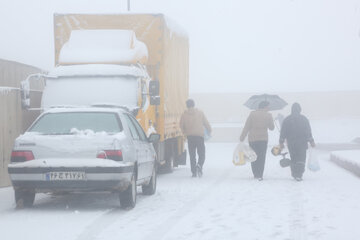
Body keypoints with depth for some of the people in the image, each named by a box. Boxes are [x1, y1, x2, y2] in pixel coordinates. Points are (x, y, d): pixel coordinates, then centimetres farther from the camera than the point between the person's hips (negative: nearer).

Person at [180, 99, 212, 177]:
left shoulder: (184, 114, 2)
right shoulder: (200, 113, 2)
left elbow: (181, 126, 5)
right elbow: (206, 123, 7)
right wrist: (209, 131, 23)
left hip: (190, 136, 1)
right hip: (199, 136, -1)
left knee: (192, 155, 9)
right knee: (201, 154, 4)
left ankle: (194, 172, 3)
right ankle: (199, 165, -25)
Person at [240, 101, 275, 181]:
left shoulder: (252, 114, -1)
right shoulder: (268, 115, -1)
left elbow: (246, 127, -5)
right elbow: (272, 128, 10)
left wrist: (242, 137, -3)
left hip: (252, 139, 1)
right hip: (263, 139, -1)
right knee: (261, 157, 4)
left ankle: (255, 174, 13)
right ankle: (259, 175, -2)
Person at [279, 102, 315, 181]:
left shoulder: (287, 120, 1)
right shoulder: (304, 119, -2)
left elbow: (283, 132, 3)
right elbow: (308, 131, -2)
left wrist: (281, 142, 9)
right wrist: (311, 141, 3)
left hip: (291, 143, 2)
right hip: (302, 143, -2)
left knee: (293, 159, 14)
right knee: (301, 159, -1)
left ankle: (294, 174, 18)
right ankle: (299, 175, -12)